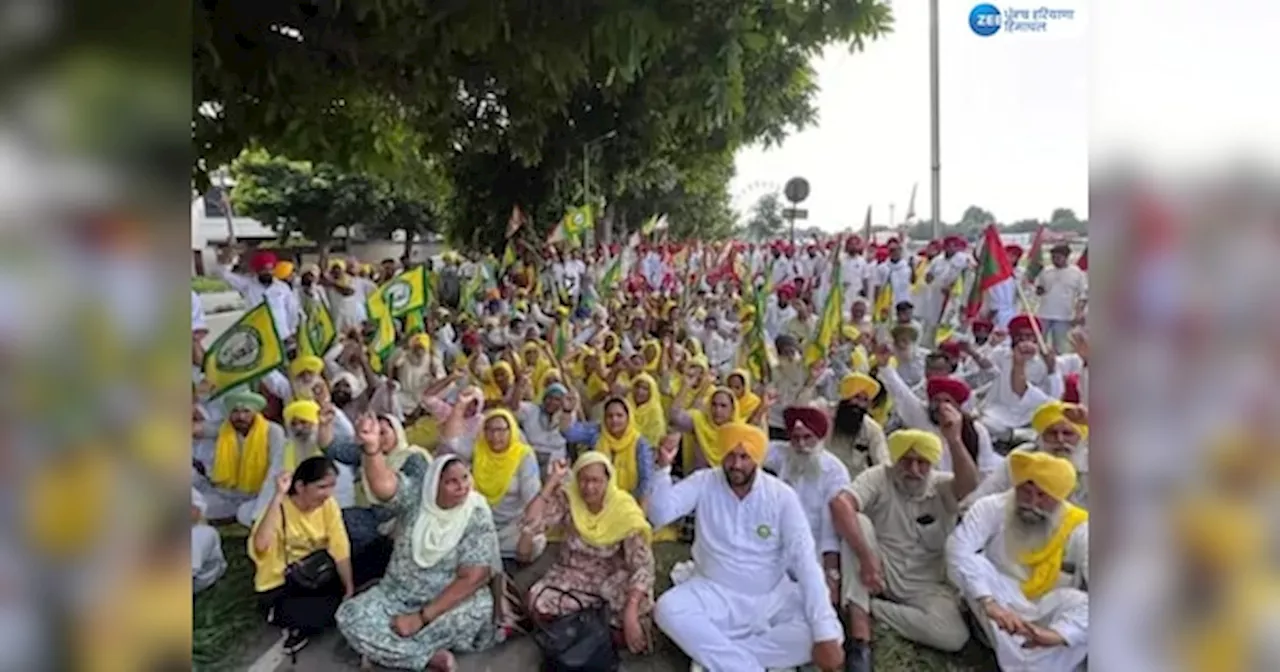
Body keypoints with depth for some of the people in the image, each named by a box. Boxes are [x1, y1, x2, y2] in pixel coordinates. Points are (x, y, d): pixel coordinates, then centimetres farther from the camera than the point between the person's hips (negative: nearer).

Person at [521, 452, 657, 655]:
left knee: (632, 631, -28)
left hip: (613, 576, -2)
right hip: (573, 572, 2)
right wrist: (552, 482, -28)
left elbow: (643, 566, -22)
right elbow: (529, 527, -28)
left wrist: (630, 613, -34)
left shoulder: (625, 510, -20)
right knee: (540, 605, -27)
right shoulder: (567, 498, -15)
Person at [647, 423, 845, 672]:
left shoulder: (782, 495, -10)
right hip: (715, 593, 0)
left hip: (772, 597, 1)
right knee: (667, 609, -29)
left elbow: (805, 560, -16)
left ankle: (713, 651, -19)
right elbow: (660, 515, -16)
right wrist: (664, 466, -31)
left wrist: (826, 634, -24)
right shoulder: (704, 483, -7)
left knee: (829, 631, -26)